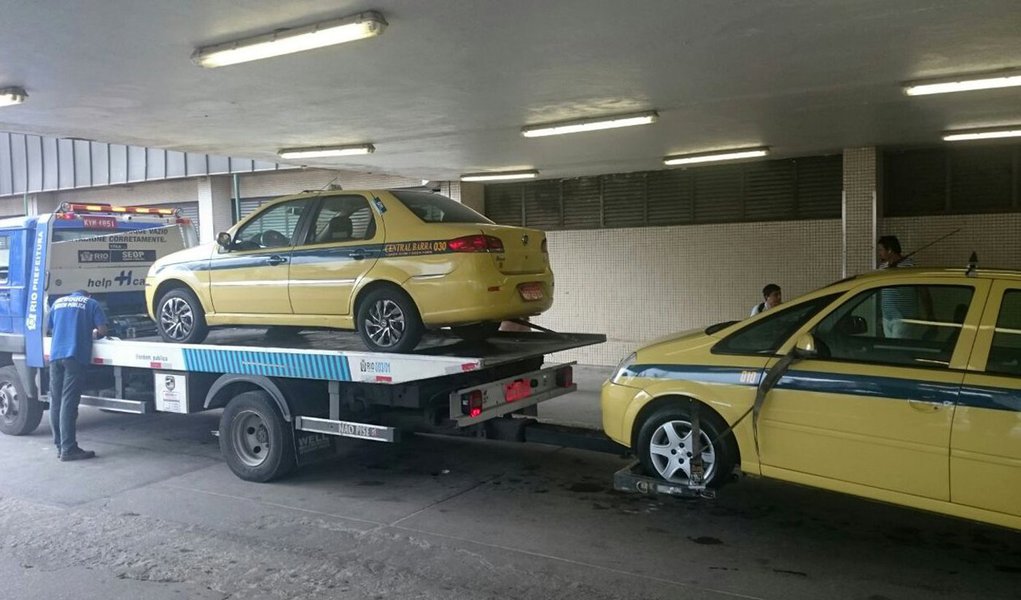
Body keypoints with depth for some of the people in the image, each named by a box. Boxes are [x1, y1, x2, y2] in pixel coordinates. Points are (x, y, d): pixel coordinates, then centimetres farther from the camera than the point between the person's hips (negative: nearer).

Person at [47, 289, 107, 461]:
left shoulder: (58, 302, 22)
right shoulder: (91, 303, 10)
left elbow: (51, 328, 28)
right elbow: (102, 330, 3)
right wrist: (94, 334, 24)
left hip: (55, 355, 5)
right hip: (75, 355, -4)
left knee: (55, 402, 9)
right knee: (68, 402, -8)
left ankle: (60, 446, 14)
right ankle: (68, 449, -8)